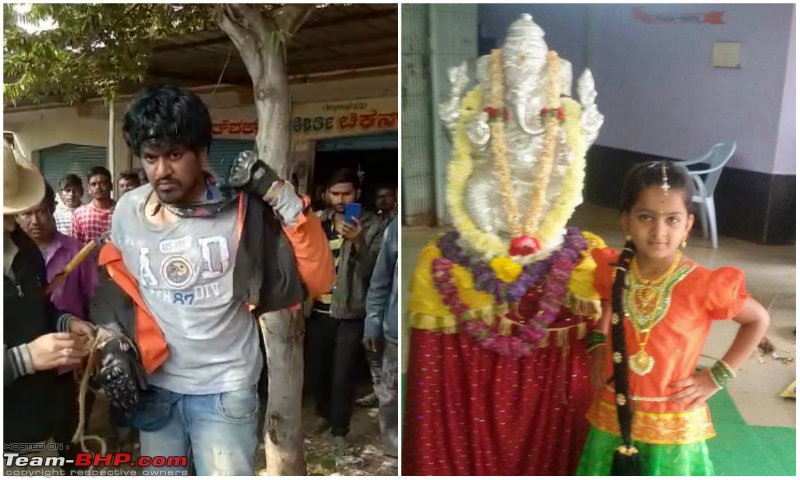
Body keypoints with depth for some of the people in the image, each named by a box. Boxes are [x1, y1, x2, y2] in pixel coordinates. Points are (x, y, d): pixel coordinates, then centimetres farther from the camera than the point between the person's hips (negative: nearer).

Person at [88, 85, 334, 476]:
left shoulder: (242, 211, -14)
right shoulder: (128, 211, -3)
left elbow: (318, 279, -18)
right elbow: (113, 284, 13)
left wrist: (281, 198, -24)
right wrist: (111, 345, 0)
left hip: (225, 390, -3)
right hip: (154, 387, 4)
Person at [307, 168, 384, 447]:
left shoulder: (371, 226, -5)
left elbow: (372, 271, -14)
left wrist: (358, 243, -29)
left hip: (349, 314, -3)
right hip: (318, 311, 4)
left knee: (343, 376, 2)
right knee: (318, 368, 17)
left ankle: (339, 430, 21)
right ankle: (323, 414, 41)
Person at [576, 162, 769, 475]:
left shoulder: (704, 285, -17)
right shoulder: (612, 272, -9)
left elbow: (758, 320, 0)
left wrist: (718, 376, -7)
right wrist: (598, 345, 2)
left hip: (672, 426, -2)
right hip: (613, 417, 3)